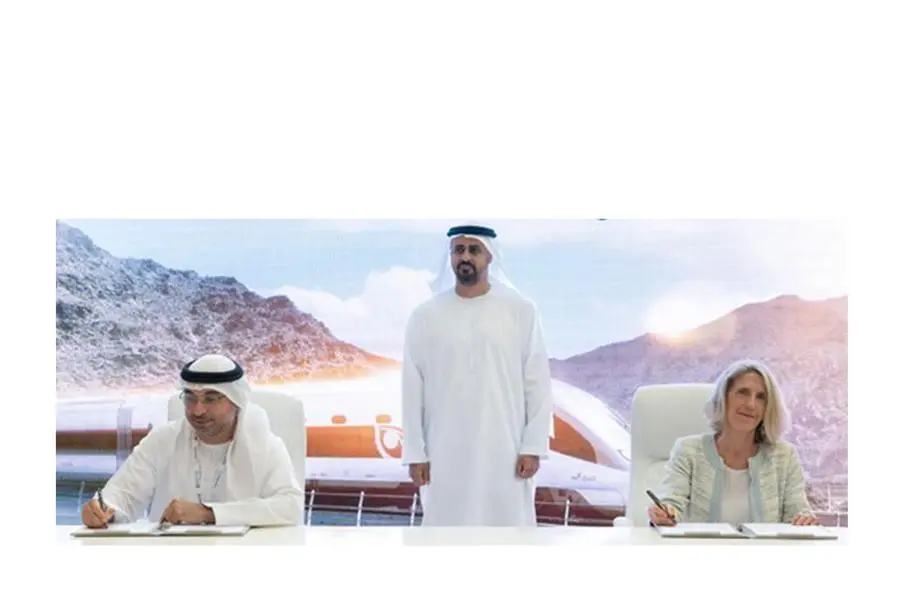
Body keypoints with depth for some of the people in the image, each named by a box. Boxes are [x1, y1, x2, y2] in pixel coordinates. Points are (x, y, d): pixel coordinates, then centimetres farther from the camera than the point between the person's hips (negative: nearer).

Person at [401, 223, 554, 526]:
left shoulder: (521, 311, 0)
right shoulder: (425, 316, 2)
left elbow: (537, 384, 1)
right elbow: (412, 390, 3)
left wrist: (533, 446, -4)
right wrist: (415, 453, 0)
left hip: (505, 453, 0)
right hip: (446, 455, 1)